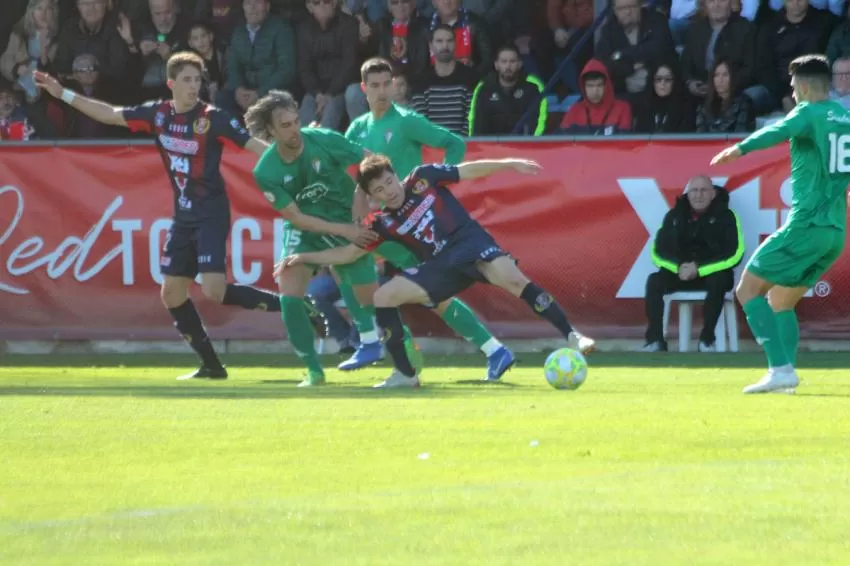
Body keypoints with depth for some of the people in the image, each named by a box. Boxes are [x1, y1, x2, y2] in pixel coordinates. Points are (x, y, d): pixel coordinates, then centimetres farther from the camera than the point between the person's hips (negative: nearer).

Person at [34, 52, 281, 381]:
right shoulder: (159, 114, 4)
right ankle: (211, 366, 16)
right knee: (172, 293, 7)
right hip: (183, 215, 7)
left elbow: (252, 144, -17)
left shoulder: (211, 119, -13)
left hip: (211, 214, -7)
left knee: (214, 290, -21)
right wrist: (64, 95, 16)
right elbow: (112, 115, 14)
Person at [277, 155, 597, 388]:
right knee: (383, 297, -8)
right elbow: (347, 254, 10)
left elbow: (469, 171, 7)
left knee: (513, 280, -31)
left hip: (471, 243, -4)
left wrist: (508, 164, -1)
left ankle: (571, 338, -31)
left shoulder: (423, 178, 3)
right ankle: (407, 375, -1)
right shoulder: (382, 223, 7)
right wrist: (305, 258, 2)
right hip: (442, 267, 4)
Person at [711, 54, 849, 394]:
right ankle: (785, 375, 2)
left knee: (748, 289, -1)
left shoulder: (810, 113, -7)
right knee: (780, 300, 18)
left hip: (807, 223, -8)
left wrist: (742, 148, -40)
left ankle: (781, 368, -14)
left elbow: (781, 130, -29)